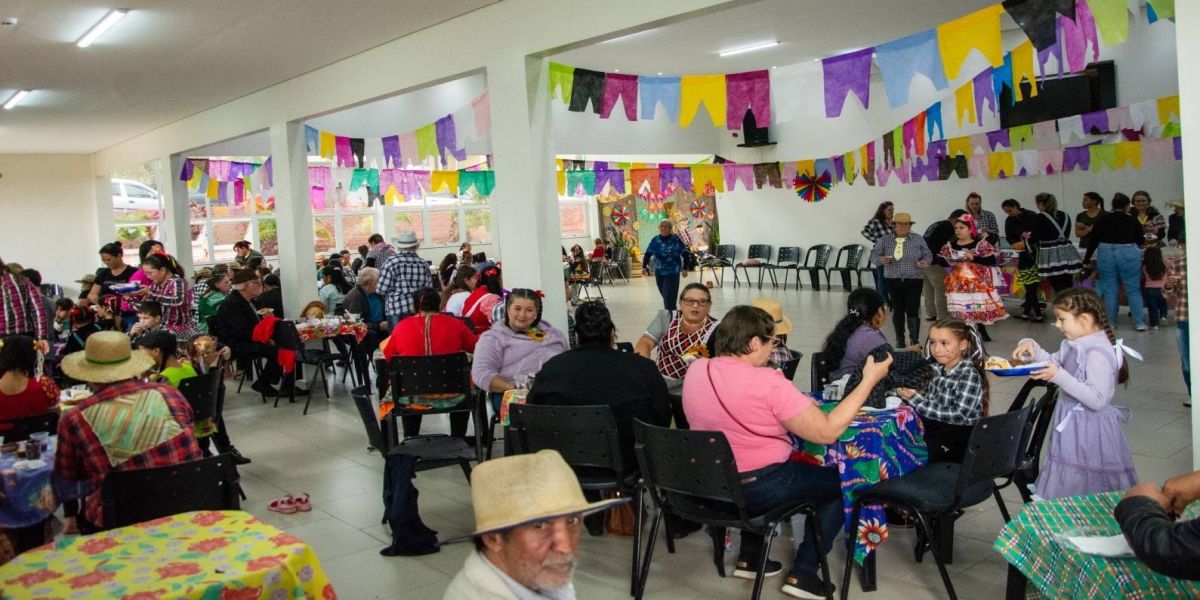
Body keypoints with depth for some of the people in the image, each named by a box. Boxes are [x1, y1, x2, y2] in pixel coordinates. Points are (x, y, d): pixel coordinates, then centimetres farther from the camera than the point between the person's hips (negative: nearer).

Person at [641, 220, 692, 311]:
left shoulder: (676, 240, -9)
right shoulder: (655, 240, 1)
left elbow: (686, 254, -5)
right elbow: (647, 254, 9)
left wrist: (684, 268, -11)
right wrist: (644, 266, 0)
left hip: (672, 272, -4)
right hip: (659, 272, 4)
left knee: (669, 297, -11)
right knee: (665, 296, 14)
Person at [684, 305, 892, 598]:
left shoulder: (696, 370, -1)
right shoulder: (767, 382, -22)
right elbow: (827, 431, -21)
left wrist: (797, 405, 14)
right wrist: (869, 380, -14)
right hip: (758, 487, -7)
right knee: (843, 481, 13)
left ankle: (749, 557, 31)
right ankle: (803, 574, 9)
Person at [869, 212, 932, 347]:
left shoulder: (918, 239, 3)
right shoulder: (885, 239, 2)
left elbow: (928, 255, 9)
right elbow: (874, 255, 4)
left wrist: (925, 262, -13)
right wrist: (881, 260, -18)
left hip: (914, 281, -1)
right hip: (893, 281, 1)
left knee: (912, 310, -7)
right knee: (897, 310, 8)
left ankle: (914, 341, -3)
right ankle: (899, 339, 20)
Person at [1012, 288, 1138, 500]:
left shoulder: (1098, 353, -23)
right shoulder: (1074, 345, 4)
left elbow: (1098, 400, -29)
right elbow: (1054, 362, 22)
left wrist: (1060, 376, -31)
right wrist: (1032, 347, 3)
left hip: (1089, 432, -9)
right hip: (1072, 425, 9)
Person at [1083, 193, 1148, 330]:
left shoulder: (1102, 219, 4)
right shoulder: (1133, 220, 2)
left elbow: (1093, 240, 2)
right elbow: (1140, 241, 7)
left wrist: (1087, 259, 8)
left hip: (1105, 254, 1)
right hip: (1129, 254, -1)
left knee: (1109, 289, 9)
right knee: (1133, 289, 5)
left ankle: (1110, 322, 14)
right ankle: (1139, 323, 5)